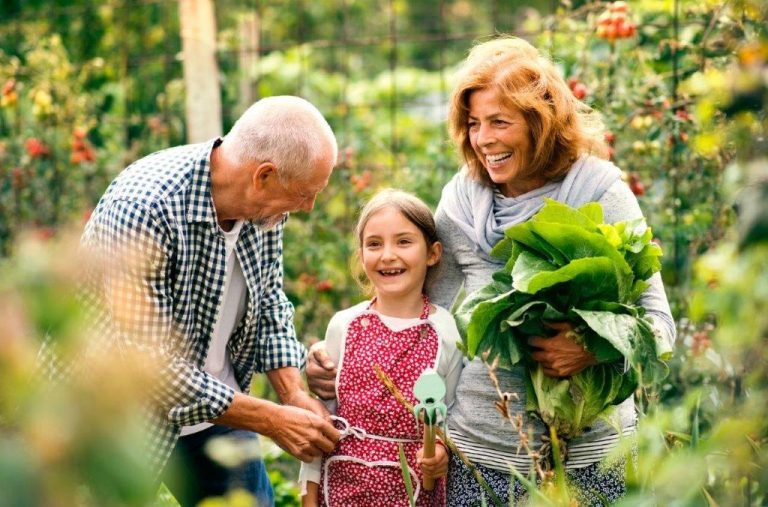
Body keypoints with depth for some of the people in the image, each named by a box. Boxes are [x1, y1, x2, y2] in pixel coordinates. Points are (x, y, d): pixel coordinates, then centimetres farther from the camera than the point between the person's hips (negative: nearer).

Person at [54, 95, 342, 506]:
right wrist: (272, 420, -25)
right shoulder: (142, 209, -32)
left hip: (211, 402, 6)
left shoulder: (265, 203, -9)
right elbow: (149, 361, -30)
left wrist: (293, 393, -7)